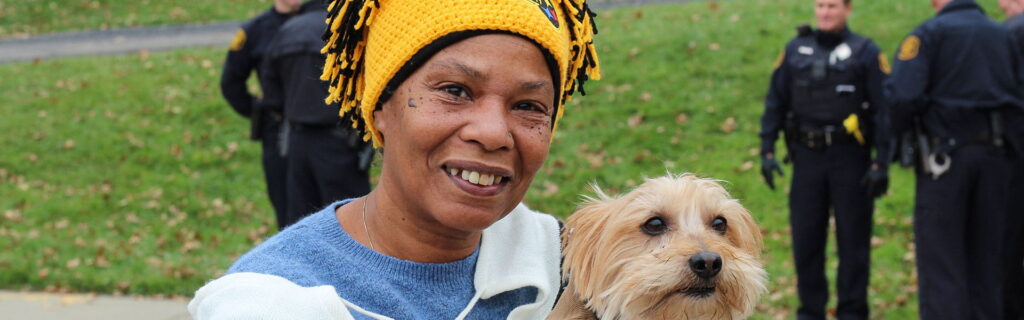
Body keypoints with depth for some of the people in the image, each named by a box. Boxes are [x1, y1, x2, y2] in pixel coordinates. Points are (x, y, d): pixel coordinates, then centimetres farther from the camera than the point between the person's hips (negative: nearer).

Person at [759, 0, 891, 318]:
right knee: (805, 239, 5)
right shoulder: (795, 50, 8)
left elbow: (884, 110, -6)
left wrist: (882, 164, -11)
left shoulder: (866, 53, -2)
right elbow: (775, 103, 10)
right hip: (807, 157, 3)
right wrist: (767, 151, 2)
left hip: (850, 159, -3)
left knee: (853, 239, 3)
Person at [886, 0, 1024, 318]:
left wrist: (898, 128, 1)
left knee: (941, 259, -2)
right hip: (995, 154, 5)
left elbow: (903, 94, -16)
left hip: (946, 153, -5)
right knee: (986, 256, 13)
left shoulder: (929, 33, -6)